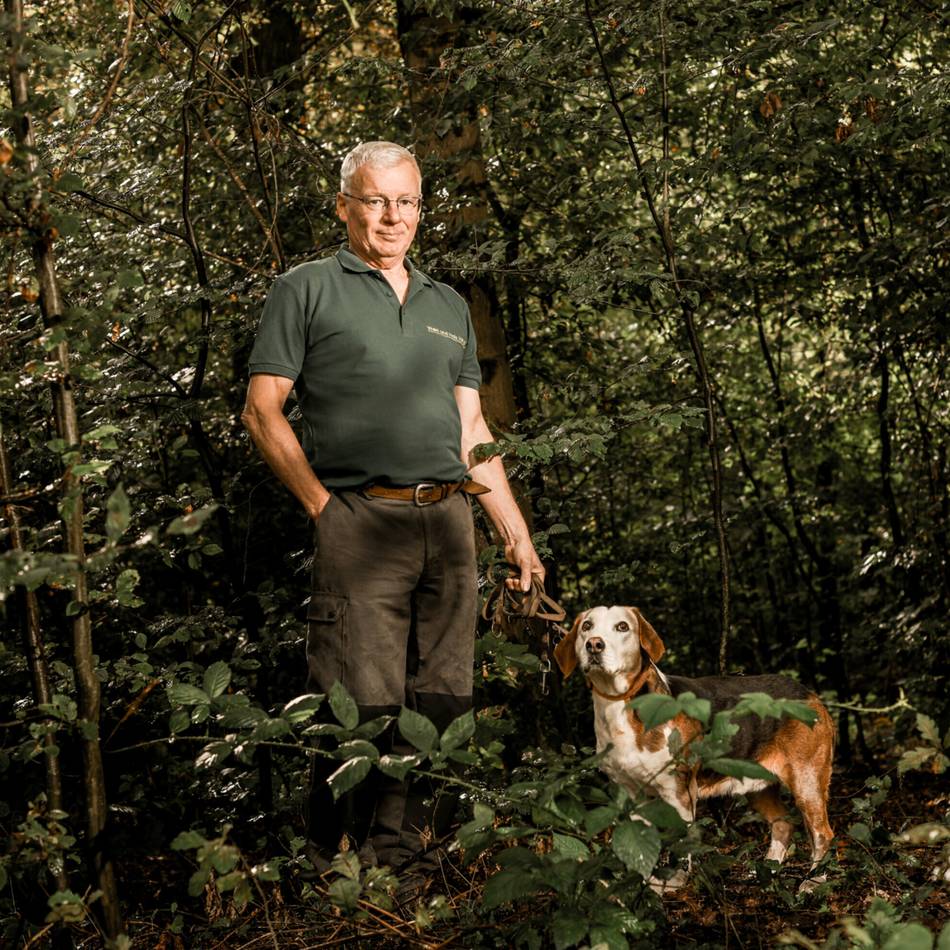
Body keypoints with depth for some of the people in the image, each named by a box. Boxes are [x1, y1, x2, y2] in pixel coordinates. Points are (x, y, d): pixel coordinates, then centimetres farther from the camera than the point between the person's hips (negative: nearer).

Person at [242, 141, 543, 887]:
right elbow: (263, 411, 1)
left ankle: (413, 854, 14)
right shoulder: (308, 289, 6)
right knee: (362, 705, -9)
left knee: (442, 702, 4)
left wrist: (516, 532, 15)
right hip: (360, 521, -5)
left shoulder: (449, 306, 22)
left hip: (449, 522, 5)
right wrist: (324, 507, -7)